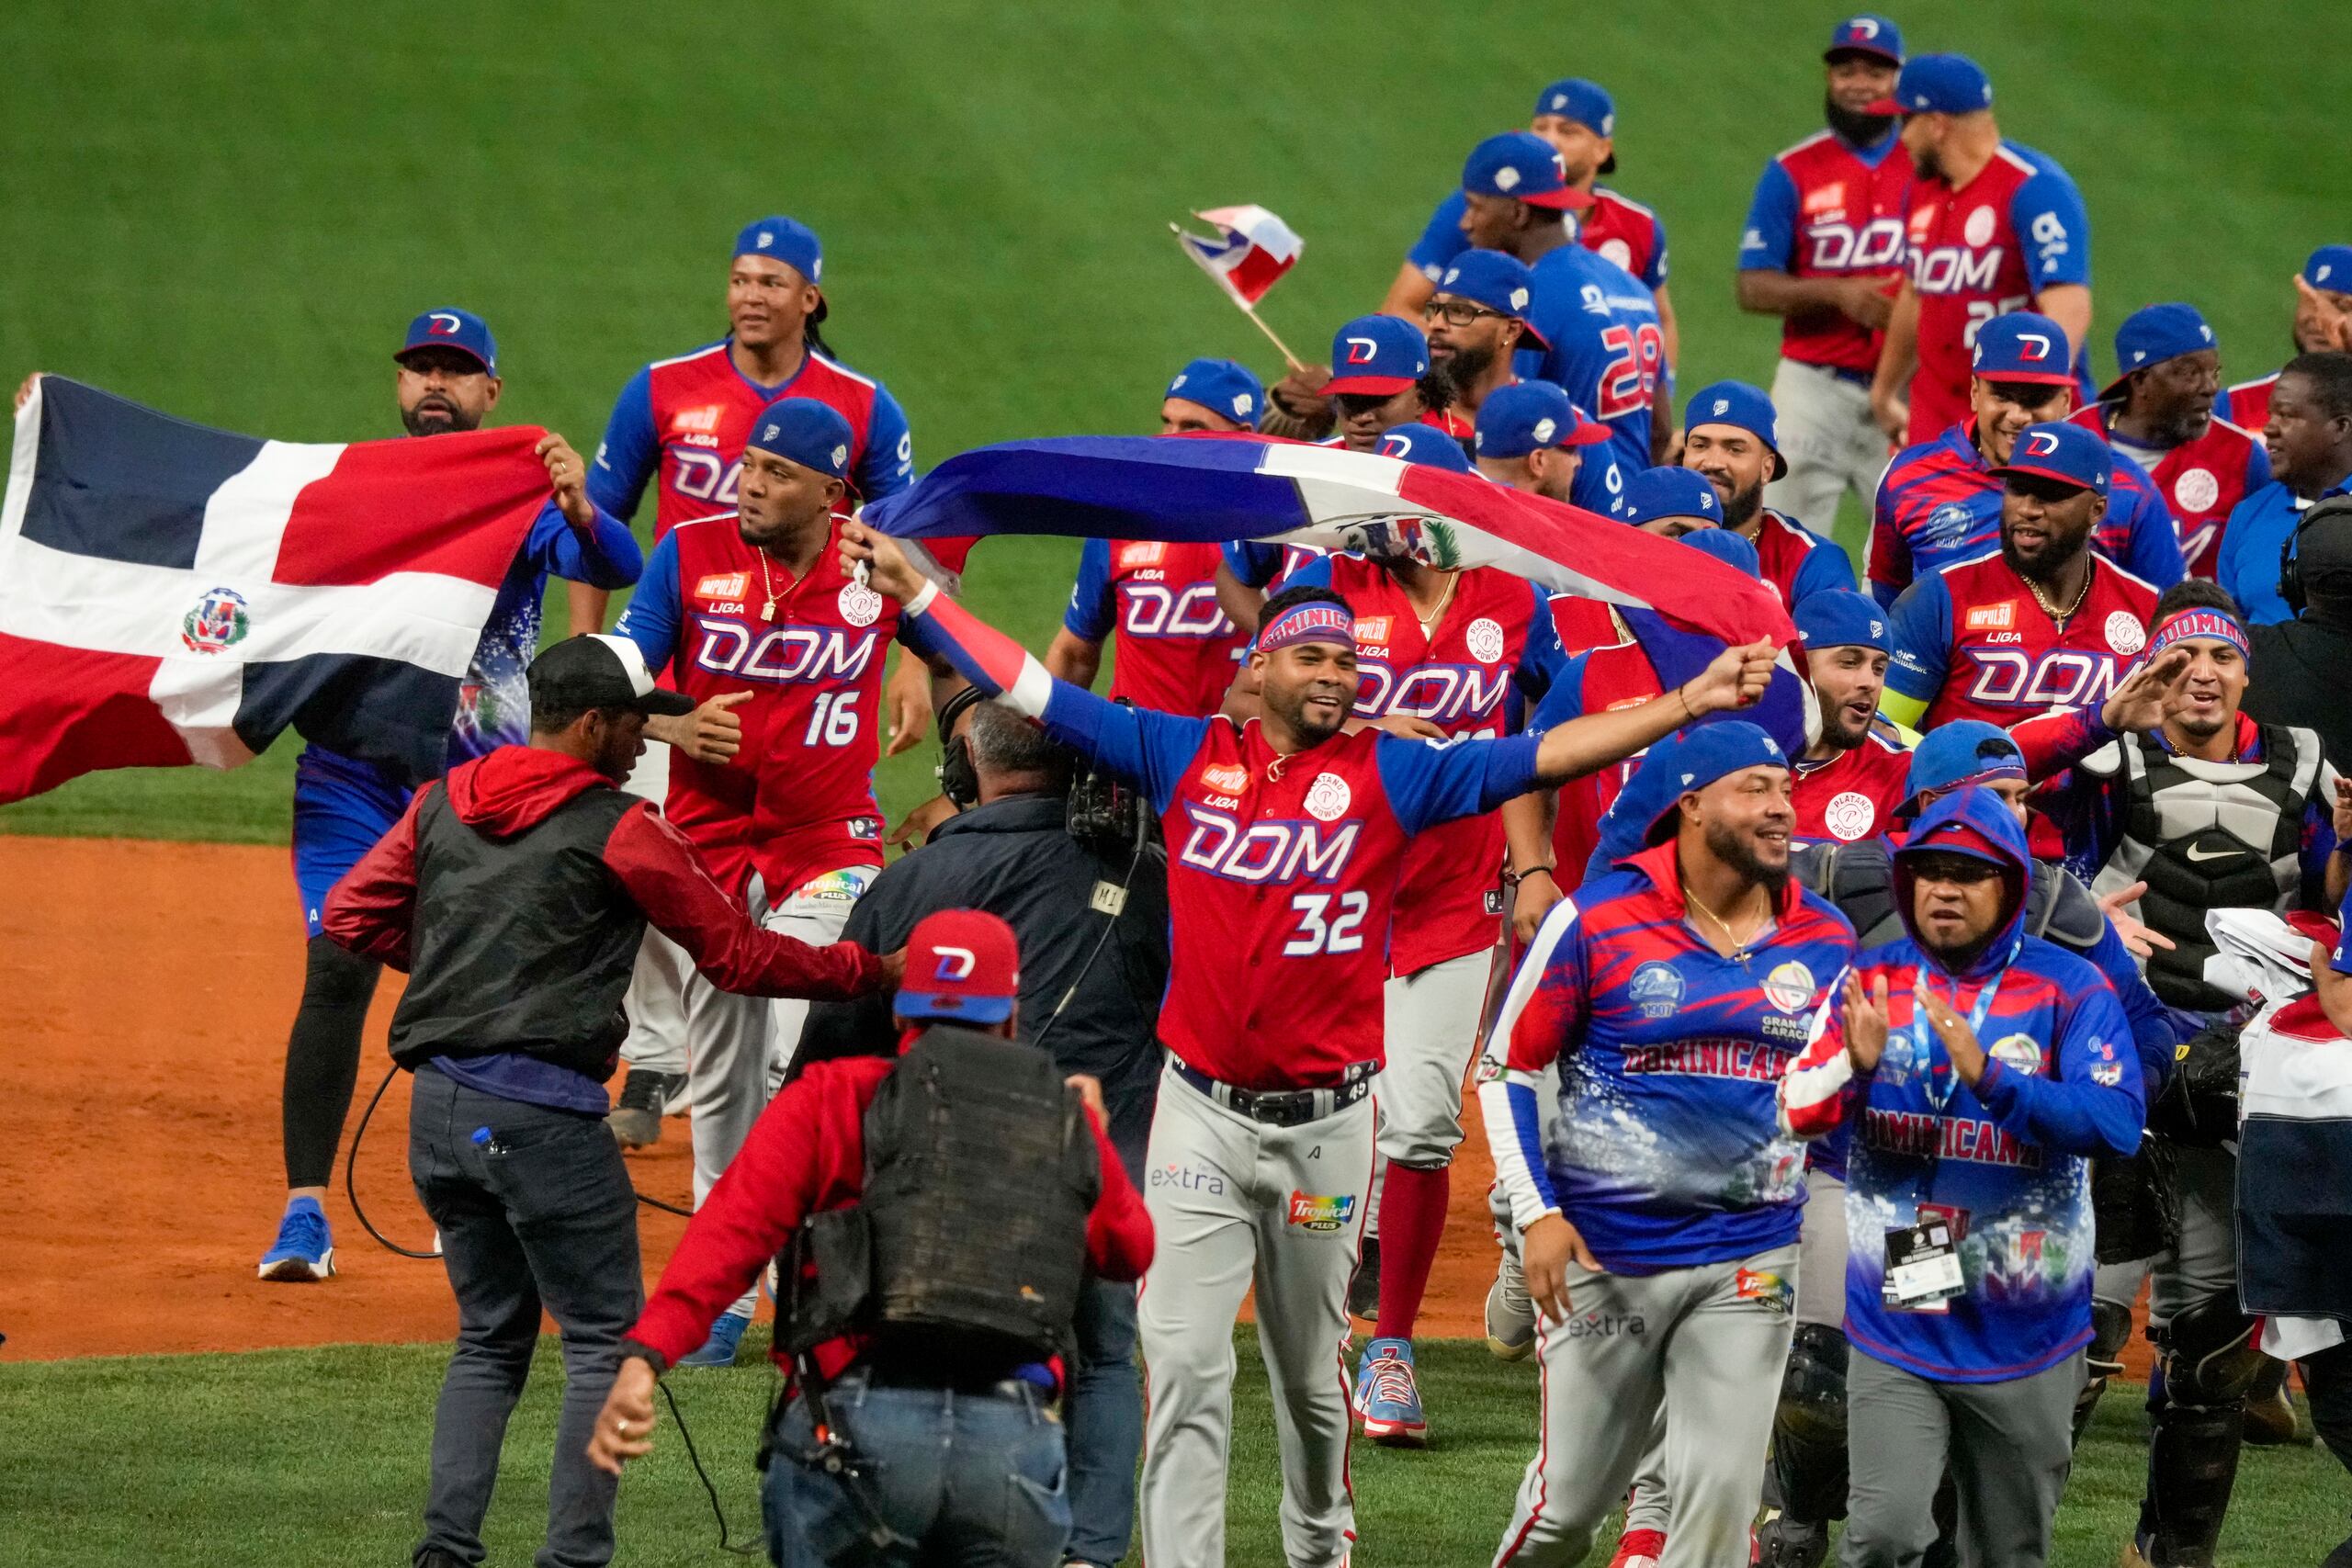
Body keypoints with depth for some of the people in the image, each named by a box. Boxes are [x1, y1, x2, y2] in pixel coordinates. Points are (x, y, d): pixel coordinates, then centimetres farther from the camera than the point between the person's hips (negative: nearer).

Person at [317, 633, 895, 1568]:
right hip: (542, 1116, -7)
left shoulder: (441, 804, 11)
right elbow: (736, 955, -2)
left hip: (436, 1105, 7)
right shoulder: (618, 829, -5)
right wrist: (867, 972, 8)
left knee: (490, 1335, 18)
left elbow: (350, 919, 14)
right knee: (605, 1338, 1)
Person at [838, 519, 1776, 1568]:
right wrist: (913, 592, 1)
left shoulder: (1391, 774, -1)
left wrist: (1689, 703, -17)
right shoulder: (1184, 755, 2)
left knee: (1310, 1371, 15)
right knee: (1185, 1368, -8)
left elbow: (1546, 756, -7)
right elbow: (1034, 692, 5)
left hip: (1327, 1118, 0)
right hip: (1203, 1114, 0)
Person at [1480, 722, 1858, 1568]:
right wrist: (1536, 1212, -10)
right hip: (1602, 1250, -2)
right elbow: (1507, 1066, -2)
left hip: (1748, 1268, 2)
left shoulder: (1825, 940, 3)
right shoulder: (1598, 921, -8)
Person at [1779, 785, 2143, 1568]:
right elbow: (1799, 1112, -4)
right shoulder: (1871, 981, 3)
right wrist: (1856, 1063, -25)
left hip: (2025, 1343, 0)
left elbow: (2118, 1123, -19)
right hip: (1898, 1326, 1)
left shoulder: (2068, 989, -6)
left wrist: (1989, 1076, -31)